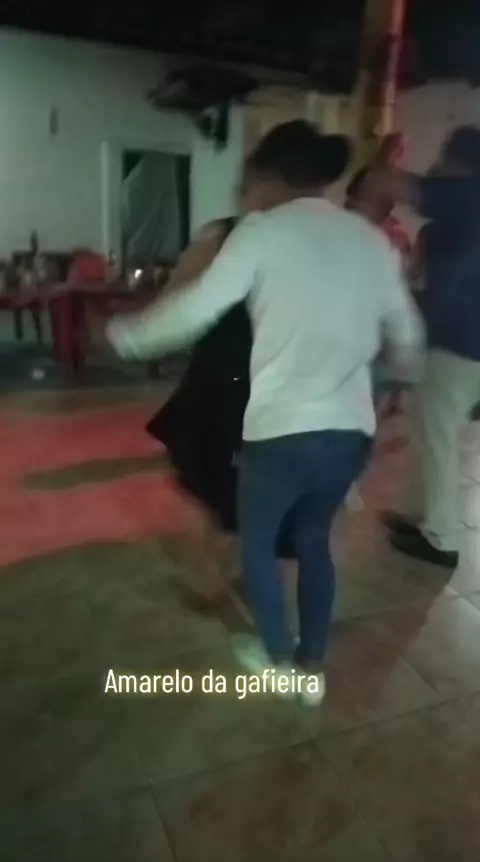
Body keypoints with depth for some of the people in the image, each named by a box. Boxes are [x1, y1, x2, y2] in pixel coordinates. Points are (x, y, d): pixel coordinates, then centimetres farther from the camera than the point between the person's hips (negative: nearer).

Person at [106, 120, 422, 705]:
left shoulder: (263, 232, -7)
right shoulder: (371, 240, 8)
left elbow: (196, 309, -11)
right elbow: (407, 335, 13)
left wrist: (124, 335, 4)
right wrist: (402, 370, 35)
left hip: (281, 431, -5)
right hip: (352, 431, 5)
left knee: (258, 540, 21)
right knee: (314, 541, 25)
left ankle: (276, 658, 37)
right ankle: (312, 667, 37)